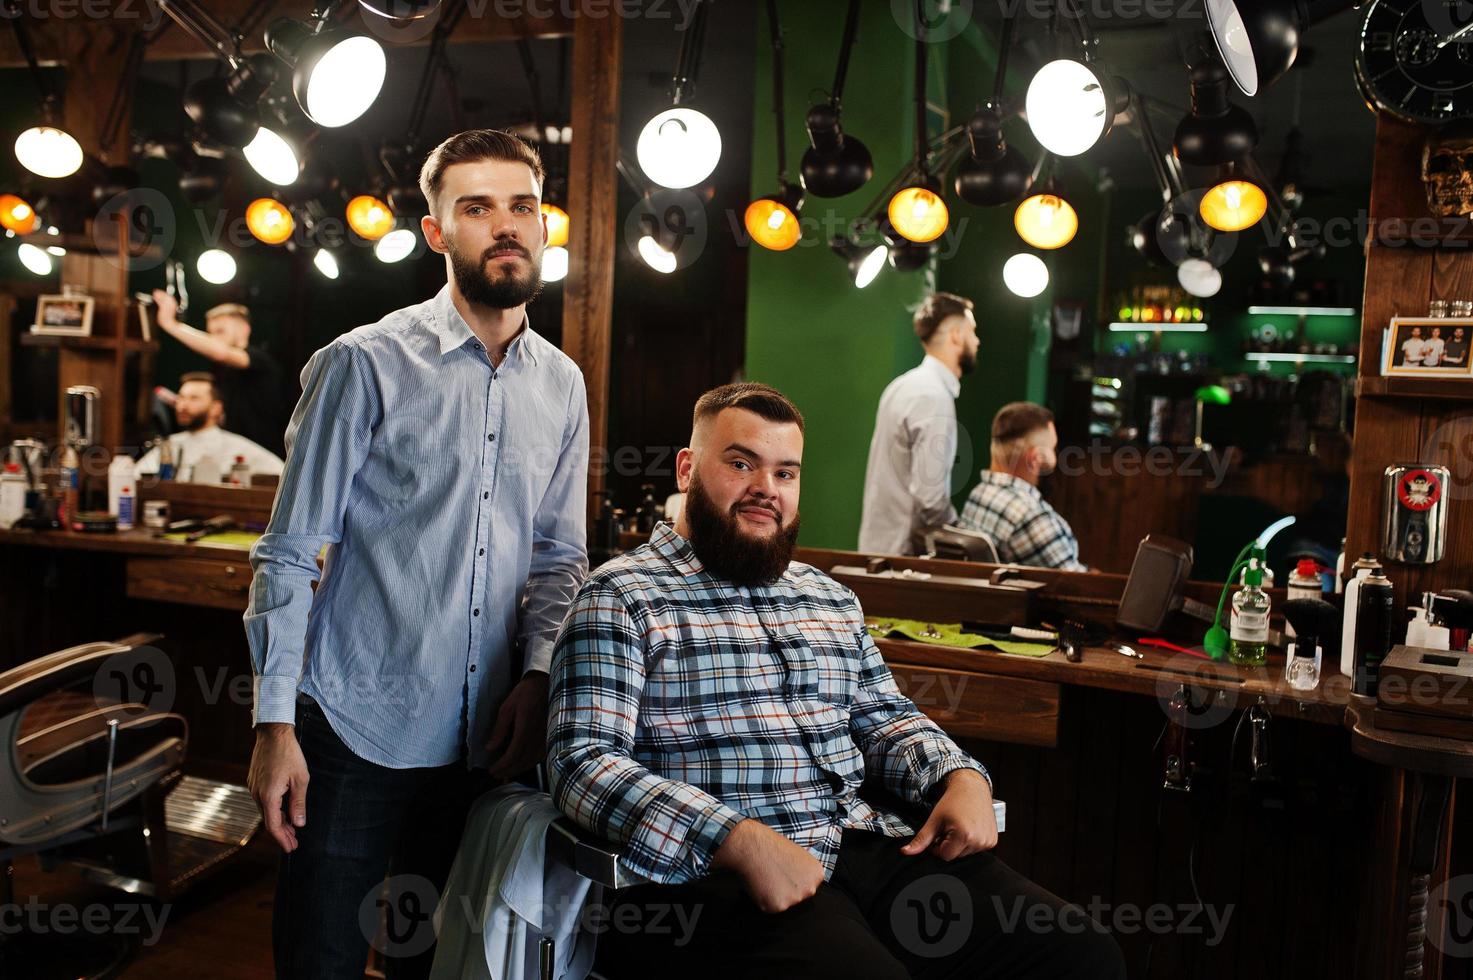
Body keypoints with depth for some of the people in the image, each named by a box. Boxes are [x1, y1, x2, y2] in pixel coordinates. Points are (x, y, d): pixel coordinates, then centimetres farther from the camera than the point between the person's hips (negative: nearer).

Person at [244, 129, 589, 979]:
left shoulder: (561, 384, 6)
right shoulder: (366, 363, -7)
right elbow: (290, 553, -6)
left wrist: (538, 674, -3)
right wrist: (275, 722, -10)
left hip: (486, 742, 4)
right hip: (357, 732, -4)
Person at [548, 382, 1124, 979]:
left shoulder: (829, 597, 22)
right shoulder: (621, 599, -1)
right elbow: (583, 760, -11)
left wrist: (962, 776, 4)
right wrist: (739, 838, -24)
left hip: (869, 844, 7)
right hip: (714, 872, -6)